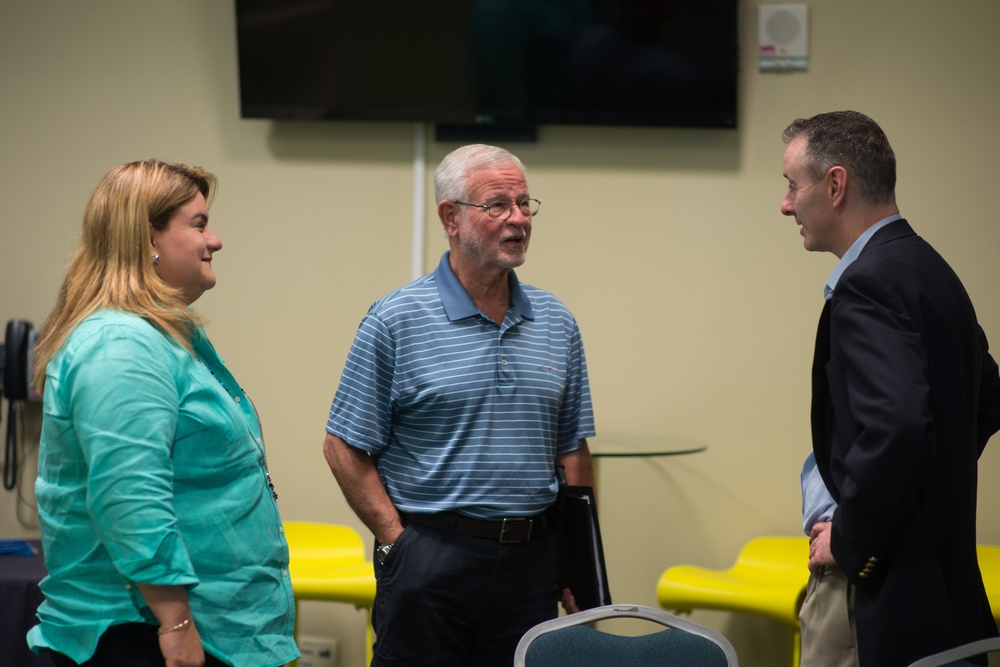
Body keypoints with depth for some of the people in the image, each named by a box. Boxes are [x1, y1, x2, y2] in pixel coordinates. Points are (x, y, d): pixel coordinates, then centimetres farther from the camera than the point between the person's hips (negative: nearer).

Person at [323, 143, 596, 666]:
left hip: (531, 562, 4)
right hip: (430, 559, -4)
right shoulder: (396, 321, -5)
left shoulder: (556, 324, 10)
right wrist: (399, 543, -9)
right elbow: (345, 447, -4)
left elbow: (573, 451, 13)